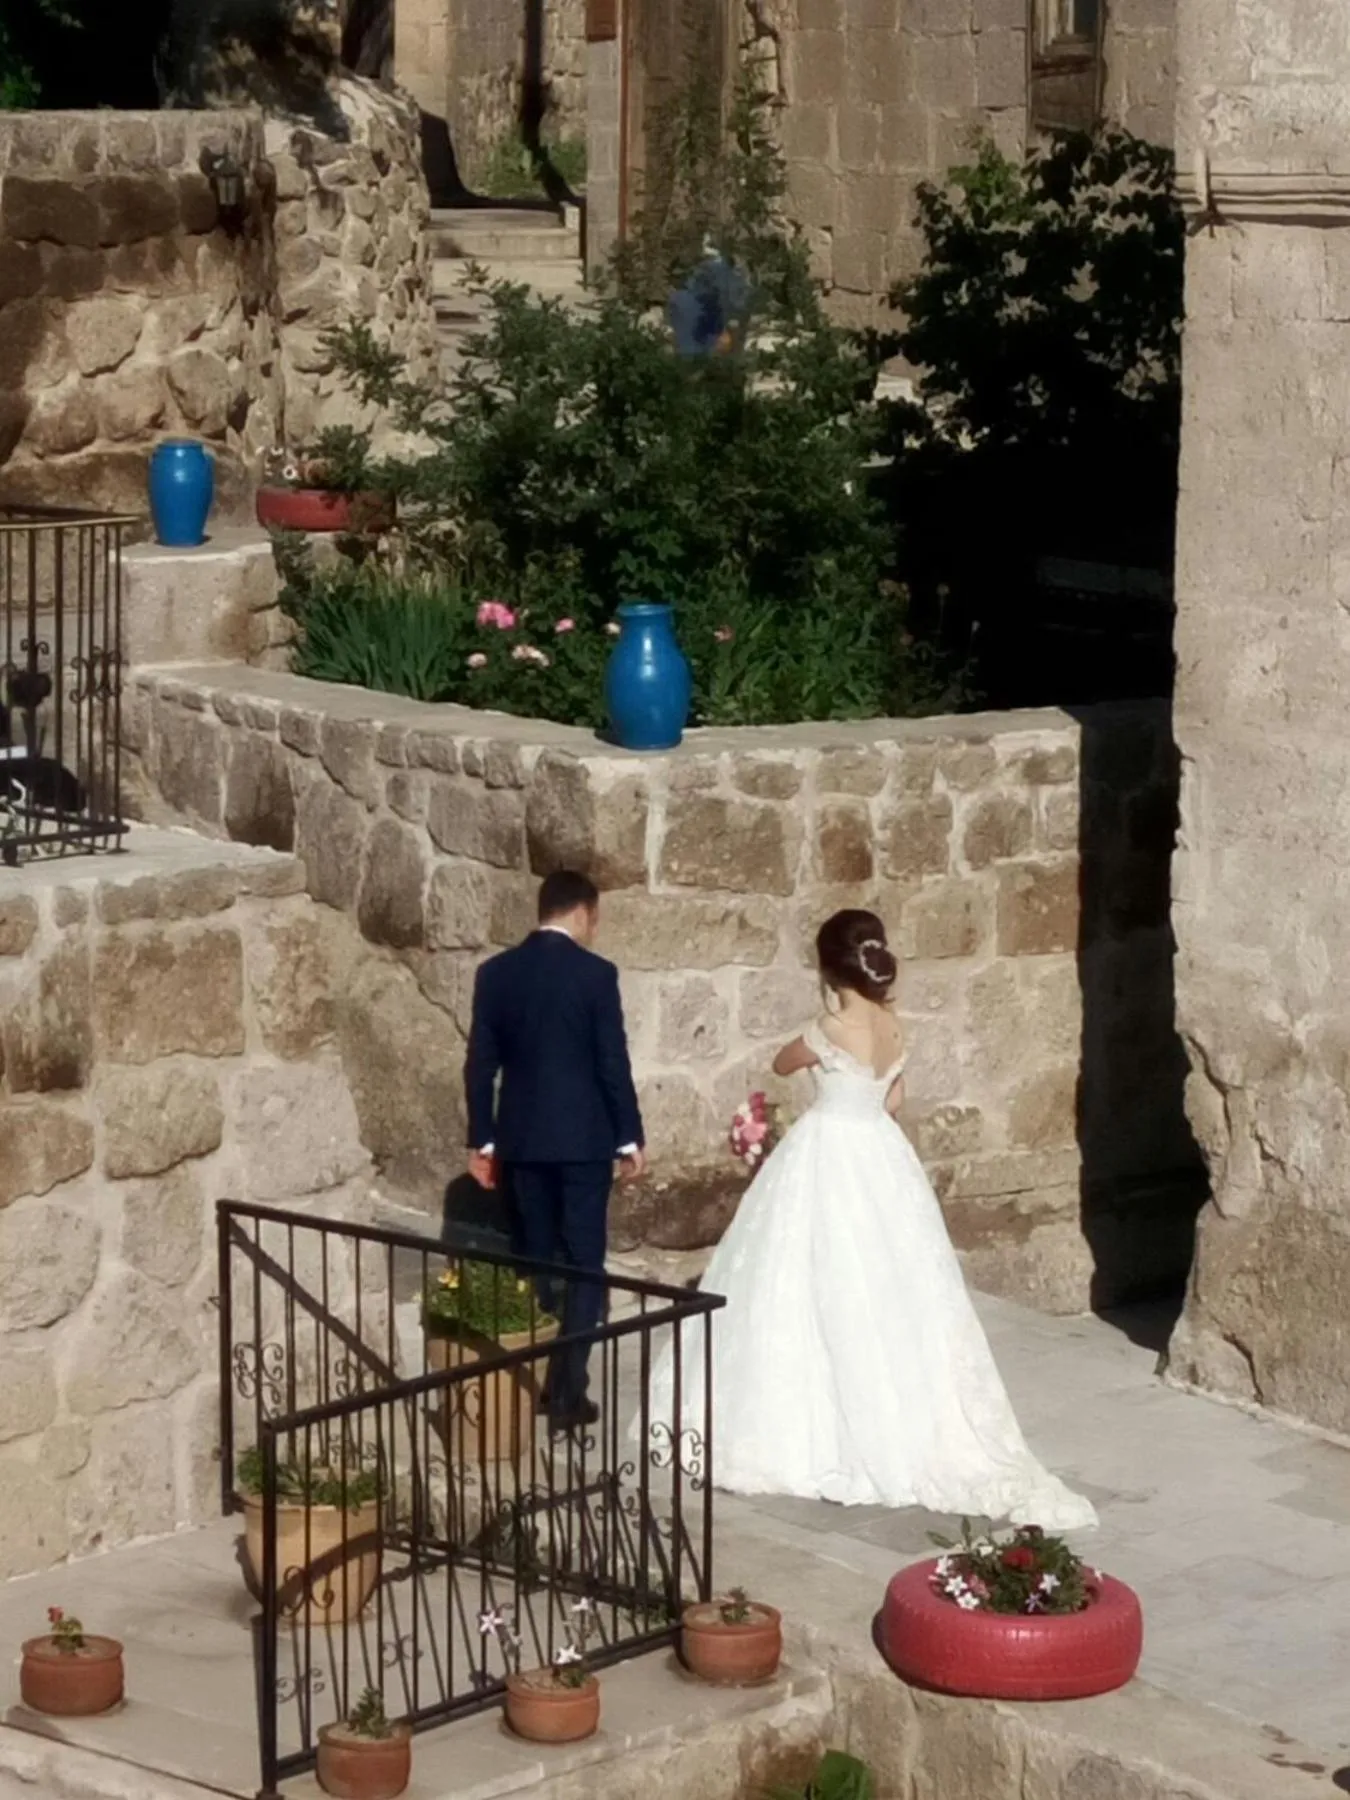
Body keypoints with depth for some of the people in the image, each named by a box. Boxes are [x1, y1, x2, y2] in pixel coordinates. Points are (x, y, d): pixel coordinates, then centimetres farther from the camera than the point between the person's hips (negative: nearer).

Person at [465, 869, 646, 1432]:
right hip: (583, 1138, -4)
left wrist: (480, 1140, 10)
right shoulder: (595, 973, -10)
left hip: (521, 1139, 4)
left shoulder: (495, 973, 2)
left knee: (532, 1262, 13)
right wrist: (630, 1137, 0)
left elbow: (480, 1064, 3)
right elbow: (614, 1063, -9)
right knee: (583, 1265, 2)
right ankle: (567, 1391, -3)